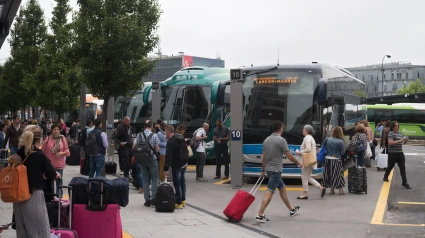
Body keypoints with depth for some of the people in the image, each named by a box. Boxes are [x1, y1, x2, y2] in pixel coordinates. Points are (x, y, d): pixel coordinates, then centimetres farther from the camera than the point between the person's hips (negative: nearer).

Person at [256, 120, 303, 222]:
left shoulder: (267, 140, 7)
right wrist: (298, 163, 6)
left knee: (282, 188, 20)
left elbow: (263, 157, 12)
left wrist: (263, 170, 21)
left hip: (268, 169, 8)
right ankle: (260, 215, -13)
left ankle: (291, 209, 32)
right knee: (269, 192, -9)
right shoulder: (281, 140, -15)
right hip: (275, 170, -8)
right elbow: (290, 157, -10)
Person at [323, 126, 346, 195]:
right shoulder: (340, 142, -15)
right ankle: (341, 190, 6)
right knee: (339, 174, 6)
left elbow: (326, 148, 8)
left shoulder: (328, 139, -2)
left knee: (330, 174, 13)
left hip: (328, 159, 4)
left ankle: (332, 189, 18)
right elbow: (342, 153, -9)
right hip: (336, 160, -4)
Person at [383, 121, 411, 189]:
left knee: (402, 167, 0)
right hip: (393, 153, -6)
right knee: (390, 166, 10)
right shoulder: (391, 134, -10)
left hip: (400, 153, 6)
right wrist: (399, 141, -27)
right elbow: (390, 143, -23)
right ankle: (385, 177, 35)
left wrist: (405, 140, 2)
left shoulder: (399, 133, 14)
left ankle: (404, 182, -1)